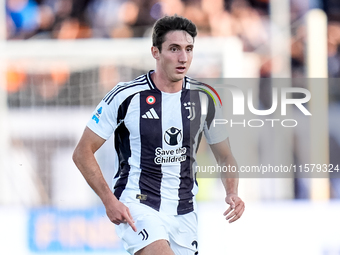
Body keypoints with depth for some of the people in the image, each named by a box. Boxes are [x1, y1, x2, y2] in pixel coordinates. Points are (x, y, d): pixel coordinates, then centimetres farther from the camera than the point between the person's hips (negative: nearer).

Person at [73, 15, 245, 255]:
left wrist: (232, 193, -5)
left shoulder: (205, 98, 2)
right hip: (135, 203, -5)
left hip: (184, 212, 5)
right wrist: (109, 200, -15)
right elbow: (83, 152, -5)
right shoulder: (126, 96, -10)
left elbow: (225, 156, 14)